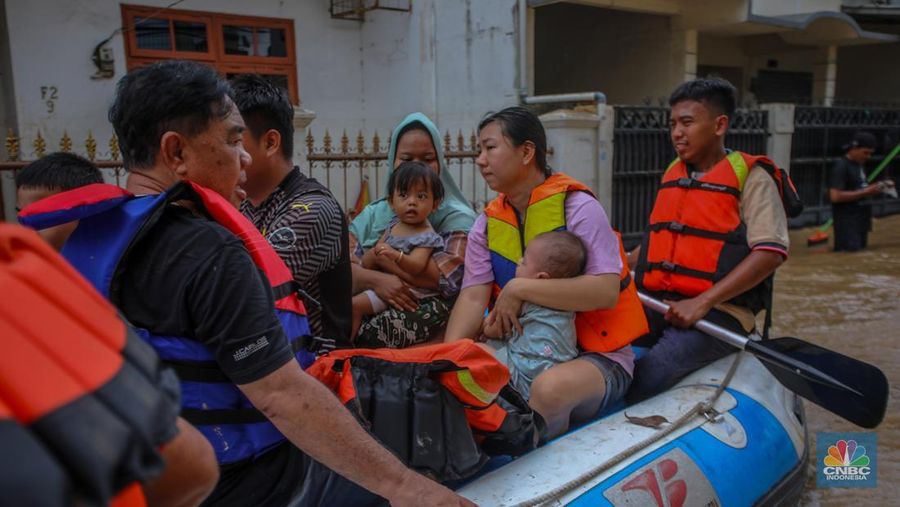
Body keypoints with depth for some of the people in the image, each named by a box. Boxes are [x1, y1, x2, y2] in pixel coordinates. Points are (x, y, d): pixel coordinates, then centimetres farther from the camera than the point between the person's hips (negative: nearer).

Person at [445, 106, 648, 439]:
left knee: (548, 388, -35)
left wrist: (519, 288, -23)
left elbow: (606, 291, -24)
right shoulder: (488, 224, 5)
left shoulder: (577, 207, -13)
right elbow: (473, 298, -5)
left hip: (595, 355, -5)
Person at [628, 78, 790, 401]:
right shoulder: (672, 175, 19)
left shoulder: (750, 176, -1)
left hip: (717, 312, -6)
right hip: (656, 303, 6)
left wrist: (701, 303, -19)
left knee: (645, 377, -29)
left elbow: (770, 253, -11)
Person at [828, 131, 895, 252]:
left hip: (861, 221, 10)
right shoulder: (841, 167, -14)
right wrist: (865, 192, -21)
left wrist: (874, 188, 3)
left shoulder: (860, 165, 14)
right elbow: (835, 196, -23)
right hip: (847, 223, -10)